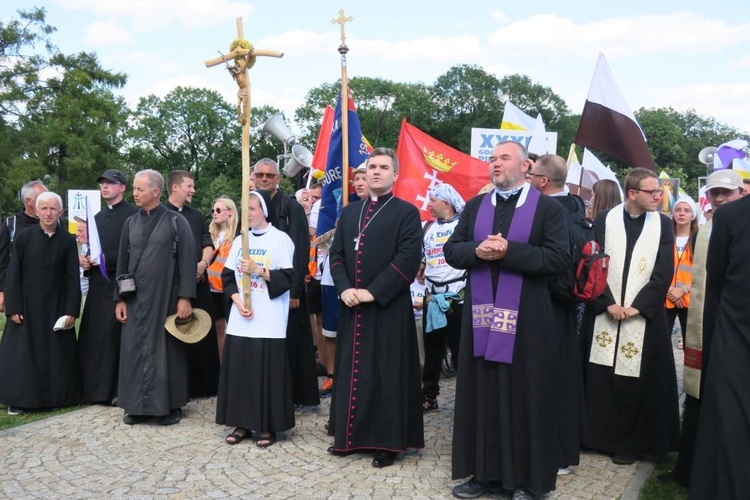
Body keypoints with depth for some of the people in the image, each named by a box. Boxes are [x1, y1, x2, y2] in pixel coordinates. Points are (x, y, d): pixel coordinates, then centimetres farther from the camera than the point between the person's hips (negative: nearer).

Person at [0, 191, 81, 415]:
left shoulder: (68, 240, -2)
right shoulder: (23, 237, -3)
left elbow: (73, 278, -2)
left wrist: (72, 310, -6)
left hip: (58, 307, 1)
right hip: (28, 307, 0)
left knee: (58, 353, 6)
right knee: (23, 352, 4)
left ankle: (57, 395, 18)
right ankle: (19, 399, 16)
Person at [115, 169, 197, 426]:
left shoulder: (176, 221, -4)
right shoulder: (130, 223, 10)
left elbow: (187, 261, -8)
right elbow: (122, 262, 12)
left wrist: (185, 297, -15)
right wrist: (120, 298, 7)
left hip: (166, 297, -4)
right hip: (135, 298, 4)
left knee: (167, 350, 3)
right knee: (135, 350, 7)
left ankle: (171, 405, 15)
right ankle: (138, 405, 19)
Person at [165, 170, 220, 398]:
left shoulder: (196, 215, 16)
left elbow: (208, 245, 12)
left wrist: (202, 264, -7)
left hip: (199, 281, 5)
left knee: (205, 332, 6)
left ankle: (206, 383, 15)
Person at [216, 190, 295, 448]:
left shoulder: (281, 239, -3)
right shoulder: (239, 240, 12)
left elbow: (288, 277, -9)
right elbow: (228, 276, 11)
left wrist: (259, 270, -18)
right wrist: (238, 302, -5)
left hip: (269, 321, -5)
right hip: (240, 319, 5)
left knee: (267, 373, -2)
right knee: (239, 370, 7)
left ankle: (267, 426, 10)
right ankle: (242, 423, 19)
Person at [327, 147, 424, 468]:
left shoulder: (406, 213, -3)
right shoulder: (349, 212, 14)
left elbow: (408, 259, -13)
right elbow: (336, 254, 11)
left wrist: (373, 292, -17)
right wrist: (344, 288, -6)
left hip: (388, 309, -5)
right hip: (351, 308, 5)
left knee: (387, 375, 1)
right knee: (351, 371, 12)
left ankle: (388, 443, 13)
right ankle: (350, 436, 25)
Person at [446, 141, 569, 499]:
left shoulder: (547, 208, -1)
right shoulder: (475, 206, 12)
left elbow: (558, 258, -11)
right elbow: (451, 250, 8)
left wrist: (508, 251, -18)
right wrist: (477, 251, -13)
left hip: (526, 319, -4)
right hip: (480, 315, 4)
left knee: (524, 398, 3)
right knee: (482, 395, 9)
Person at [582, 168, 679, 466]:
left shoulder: (663, 224, 4)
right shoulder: (604, 220, 2)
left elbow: (664, 273, -2)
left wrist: (637, 306, -11)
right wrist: (608, 303, -12)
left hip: (644, 317, 0)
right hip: (604, 313, 0)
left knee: (640, 382, 2)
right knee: (602, 380, 3)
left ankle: (633, 442, 15)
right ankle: (603, 438, 16)